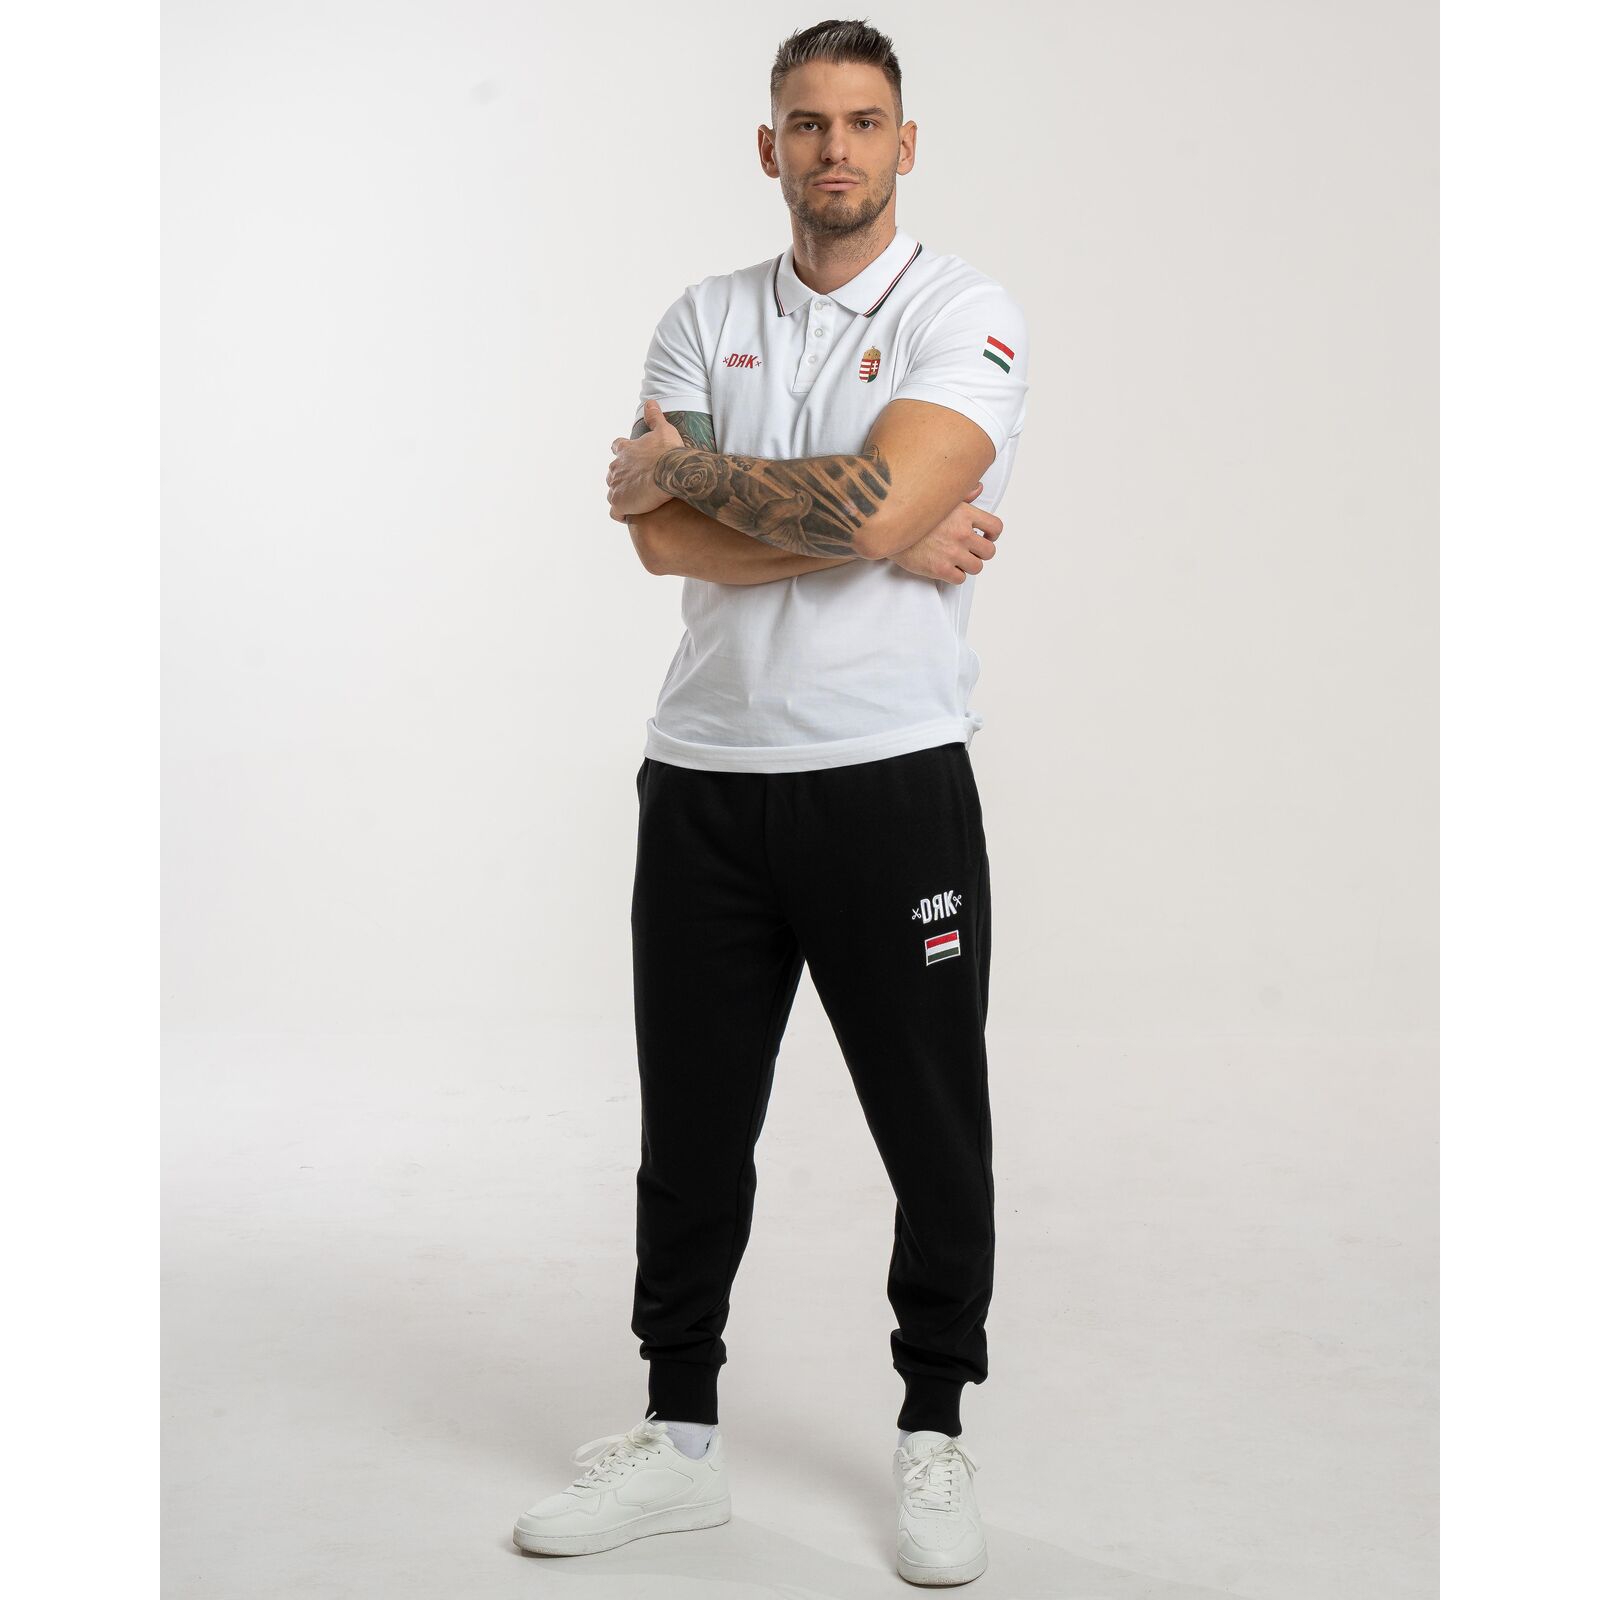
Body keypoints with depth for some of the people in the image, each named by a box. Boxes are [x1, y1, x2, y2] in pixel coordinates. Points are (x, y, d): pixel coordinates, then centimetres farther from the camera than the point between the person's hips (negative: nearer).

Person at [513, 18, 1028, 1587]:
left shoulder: (965, 314, -3)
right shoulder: (704, 319, 10)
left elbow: (880, 505, -20)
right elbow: (663, 540, -5)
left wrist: (687, 469, -5)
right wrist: (888, 539, -12)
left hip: (890, 779, -3)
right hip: (704, 776, 4)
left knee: (936, 1139, 7)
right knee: (692, 1132, 11)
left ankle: (933, 1437, 26)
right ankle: (680, 1437, 27)